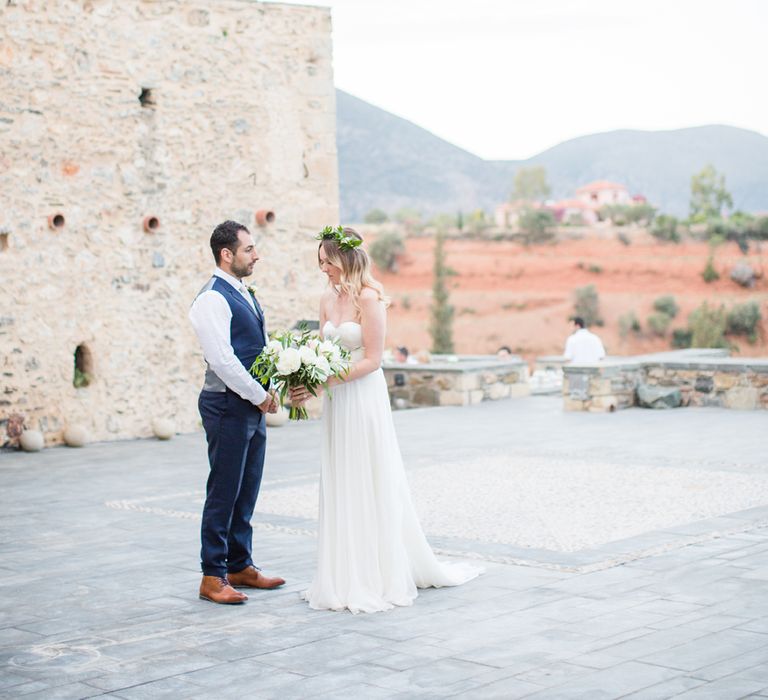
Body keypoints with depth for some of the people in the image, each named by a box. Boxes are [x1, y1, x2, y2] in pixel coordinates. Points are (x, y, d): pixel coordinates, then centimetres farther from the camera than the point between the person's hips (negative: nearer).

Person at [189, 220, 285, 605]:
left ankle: (240, 566, 23)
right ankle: (212, 577, 4)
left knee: (246, 492, 14)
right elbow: (222, 360, -20)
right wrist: (260, 396, -12)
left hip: (253, 407, 9)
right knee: (224, 493, -3)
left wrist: (267, 392, 6)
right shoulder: (212, 299, -14)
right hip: (228, 407, -9)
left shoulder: (245, 294, 16)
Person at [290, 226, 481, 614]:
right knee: (341, 490, 10)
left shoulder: (369, 299, -14)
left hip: (364, 399, -7)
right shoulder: (328, 298, 9)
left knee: (370, 488, 0)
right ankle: (349, 576, 18)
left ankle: (378, 579, 11)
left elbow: (372, 360, -16)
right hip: (336, 402, 7)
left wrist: (324, 382, -20)